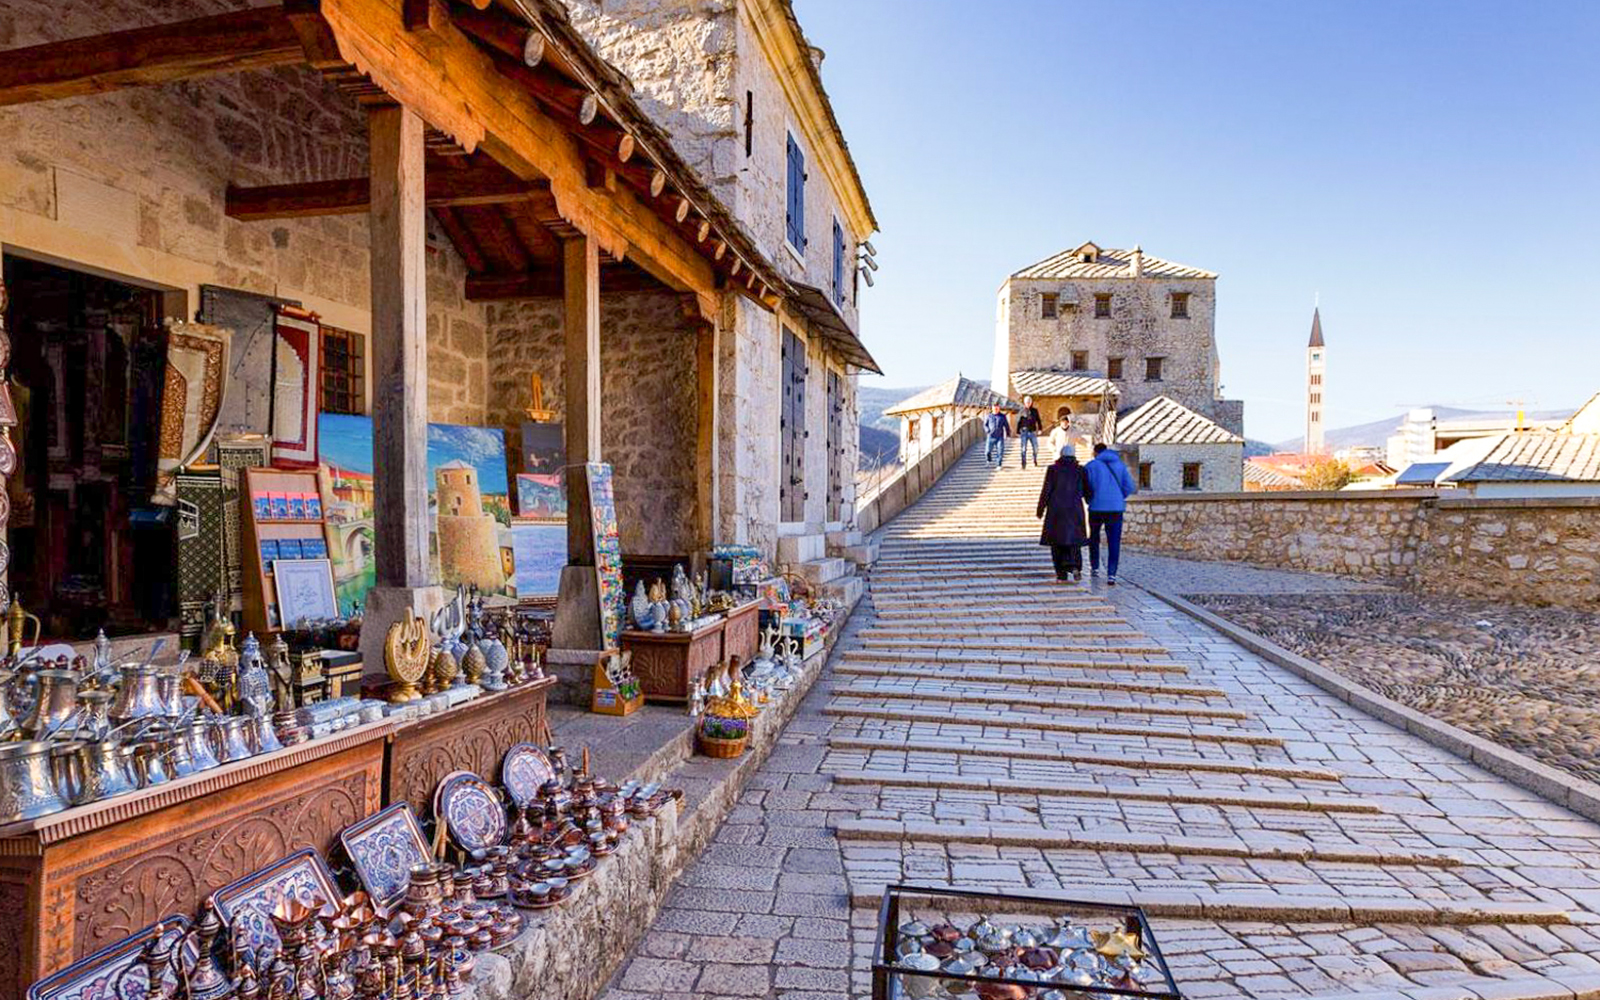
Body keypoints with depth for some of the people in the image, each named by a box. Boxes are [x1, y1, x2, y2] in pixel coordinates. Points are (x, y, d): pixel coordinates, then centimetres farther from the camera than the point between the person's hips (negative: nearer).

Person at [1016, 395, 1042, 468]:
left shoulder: (1034, 411, 8)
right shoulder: (1022, 411, 4)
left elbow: (1038, 420, 12)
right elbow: (1018, 422, 5)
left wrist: (1040, 429, 3)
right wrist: (1018, 432, 3)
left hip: (1033, 432, 1)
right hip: (1024, 432, -1)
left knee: (1035, 448, 3)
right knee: (1023, 448, -4)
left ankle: (1035, 461, 26)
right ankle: (1024, 464, 3)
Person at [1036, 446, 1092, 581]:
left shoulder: (1053, 469, 1)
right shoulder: (1080, 470, 3)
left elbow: (1046, 491, -3)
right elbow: (1087, 492, 3)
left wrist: (1040, 510, 3)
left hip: (1056, 510, 0)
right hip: (1074, 509, 1)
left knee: (1057, 541, 8)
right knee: (1073, 540, 9)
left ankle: (1061, 575, 5)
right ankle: (1075, 566, -17)